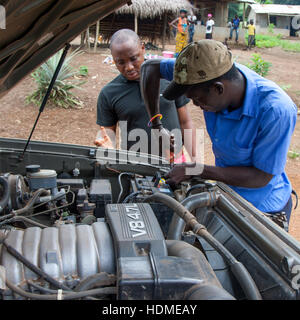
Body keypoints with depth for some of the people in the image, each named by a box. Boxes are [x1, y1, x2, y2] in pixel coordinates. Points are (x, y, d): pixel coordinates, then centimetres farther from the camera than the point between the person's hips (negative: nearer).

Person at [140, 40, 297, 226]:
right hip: (227, 192, 6)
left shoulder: (277, 110, -35)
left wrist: (196, 170, -28)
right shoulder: (217, 71, -20)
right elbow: (150, 67, -8)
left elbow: (261, 177, -27)